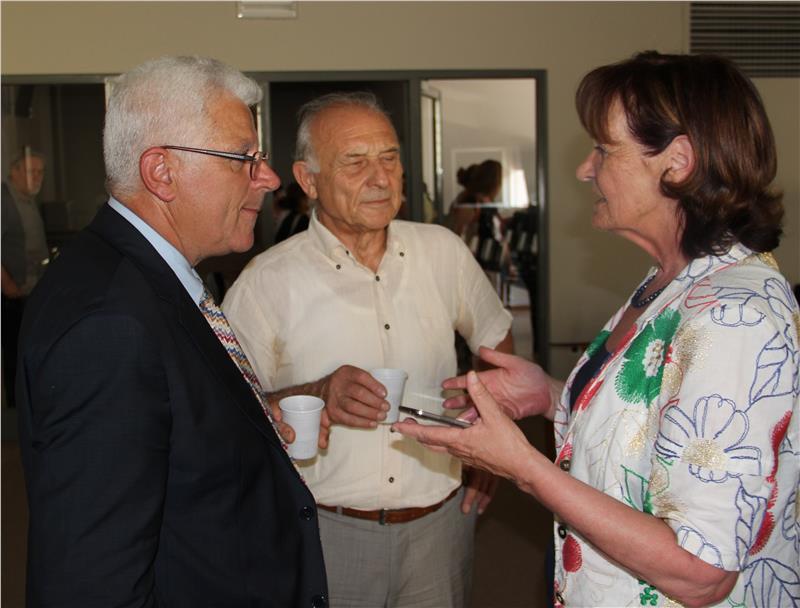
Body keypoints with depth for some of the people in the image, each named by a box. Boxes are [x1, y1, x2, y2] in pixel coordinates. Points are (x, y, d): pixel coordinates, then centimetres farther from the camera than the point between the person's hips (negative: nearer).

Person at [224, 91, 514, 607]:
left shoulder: (443, 250, 1)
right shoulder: (267, 283, -11)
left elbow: (497, 341, 15)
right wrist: (317, 396, -24)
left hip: (440, 524, 3)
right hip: (326, 534, -3)